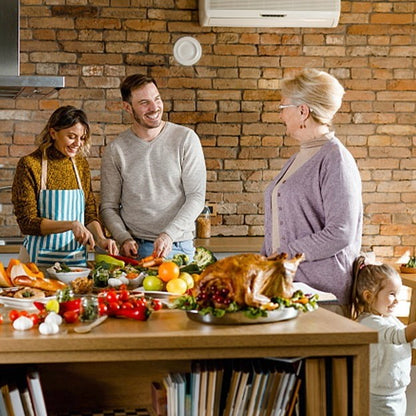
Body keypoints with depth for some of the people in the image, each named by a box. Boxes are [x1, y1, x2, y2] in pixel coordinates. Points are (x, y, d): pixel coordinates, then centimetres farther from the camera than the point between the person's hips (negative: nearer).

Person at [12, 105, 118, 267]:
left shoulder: (81, 164, 6)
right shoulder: (29, 165, -10)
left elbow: (90, 213, 10)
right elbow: (27, 223, -13)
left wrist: (100, 239, -9)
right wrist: (71, 225, -23)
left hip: (77, 258, 4)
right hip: (40, 260, -4)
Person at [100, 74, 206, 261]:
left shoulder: (186, 139, 1)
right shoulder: (115, 150, 5)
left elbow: (196, 197, -3)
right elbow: (108, 207, 9)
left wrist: (169, 234, -15)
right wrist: (124, 238, -9)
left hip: (178, 247, -1)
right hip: (135, 249, 1)